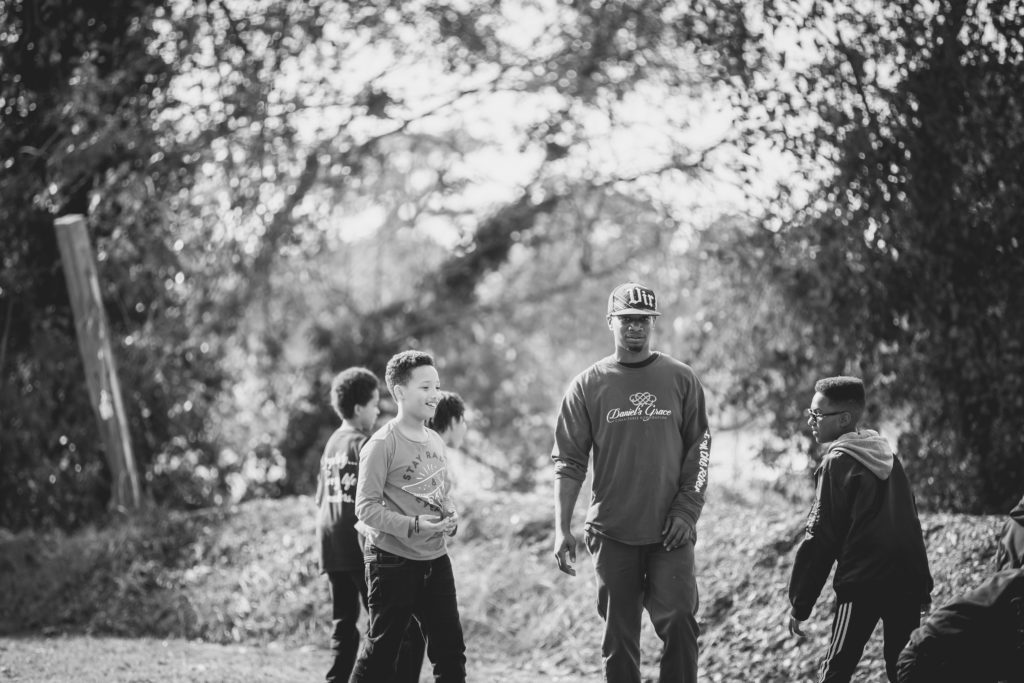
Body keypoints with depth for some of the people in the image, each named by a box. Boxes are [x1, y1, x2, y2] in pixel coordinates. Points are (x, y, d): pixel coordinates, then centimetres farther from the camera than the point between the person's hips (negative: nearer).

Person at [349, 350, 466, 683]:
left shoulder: (435, 441, 10)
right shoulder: (382, 444, -12)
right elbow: (367, 508, -16)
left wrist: (450, 516, -1)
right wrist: (414, 526, -25)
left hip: (435, 558, 7)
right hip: (393, 559, -7)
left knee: (450, 649, 7)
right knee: (381, 649, 1)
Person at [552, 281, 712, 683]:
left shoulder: (681, 380, 4)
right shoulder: (588, 385, 2)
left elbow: (698, 450, 5)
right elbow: (569, 462, 2)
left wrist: (686, 511, -5)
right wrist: (561, 529, -5)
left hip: (670, 532, 0)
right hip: (612, 533, 0)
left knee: (679, 622, -11)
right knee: (619, 635, 5)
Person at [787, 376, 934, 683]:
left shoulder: (838, 462, -7)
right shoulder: (887, 454, 13)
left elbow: (820, 538, -9)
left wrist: (800, 603, -4)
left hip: (862, 581, -6)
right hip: (909, 579, 7)